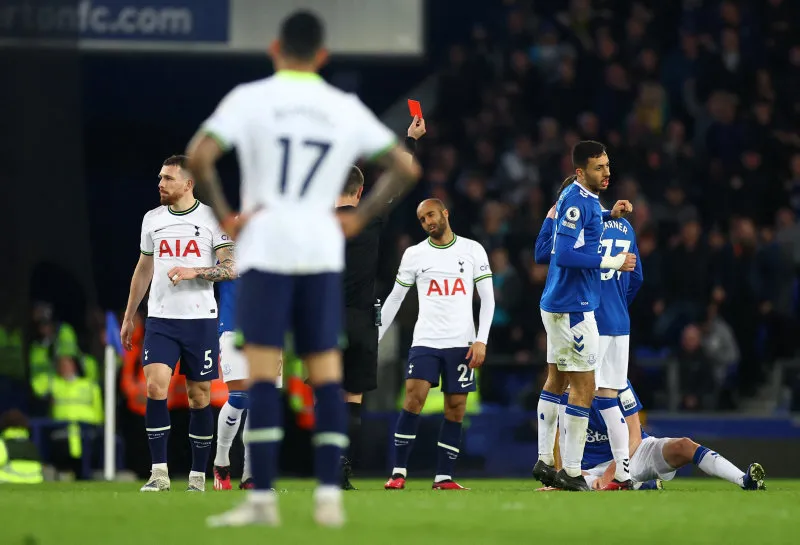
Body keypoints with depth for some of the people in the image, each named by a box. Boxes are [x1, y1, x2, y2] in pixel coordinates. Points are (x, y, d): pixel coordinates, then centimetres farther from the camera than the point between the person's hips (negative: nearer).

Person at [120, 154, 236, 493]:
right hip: (160, 319, 2)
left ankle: (198, 475, 13)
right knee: (155, 387, -14)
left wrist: (194, 272, -21)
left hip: (200, 319, -2)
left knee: (199, 395, 3)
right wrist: (128, 317, 20)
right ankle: (159, 473, -12)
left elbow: (231, 268, -7)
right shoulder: (152, 219, 10)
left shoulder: (212, 219, -2)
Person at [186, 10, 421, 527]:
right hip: (323, 251, 3)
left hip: (265, 249, -3)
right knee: (327, 372, 6)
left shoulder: (250, 98, 0)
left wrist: (224, 215, -3)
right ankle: (330, 496, 0)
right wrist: (360, 218, 13)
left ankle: (262, 498, -7)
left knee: (263, 372, -3)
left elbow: (200, 156, -13)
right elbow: (406, 168, 10)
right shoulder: (346, 109, 9)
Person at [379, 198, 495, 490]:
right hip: (425, 341, 0)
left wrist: (481, 340, -6)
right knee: (414, 398, -15)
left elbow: (487, 298, 4)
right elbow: (394, 299, 13)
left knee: (456, 408, -1)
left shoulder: (473, 250, 5)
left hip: (461, 343, 0)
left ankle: (444, 477, 5)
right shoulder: (414, 254, 7)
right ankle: (398, 472, -10)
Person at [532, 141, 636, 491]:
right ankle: (571, 472, -6)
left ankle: (544, 461, 22)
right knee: (583, 387, -7)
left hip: (557, 303, 11)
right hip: (573, 306, -11)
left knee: (556, 380, 16)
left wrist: (608, 214, 20)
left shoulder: (575, 196, 11)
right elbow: (566, 255, -25)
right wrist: (612, 262, -19)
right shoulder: (578, 201, -18)